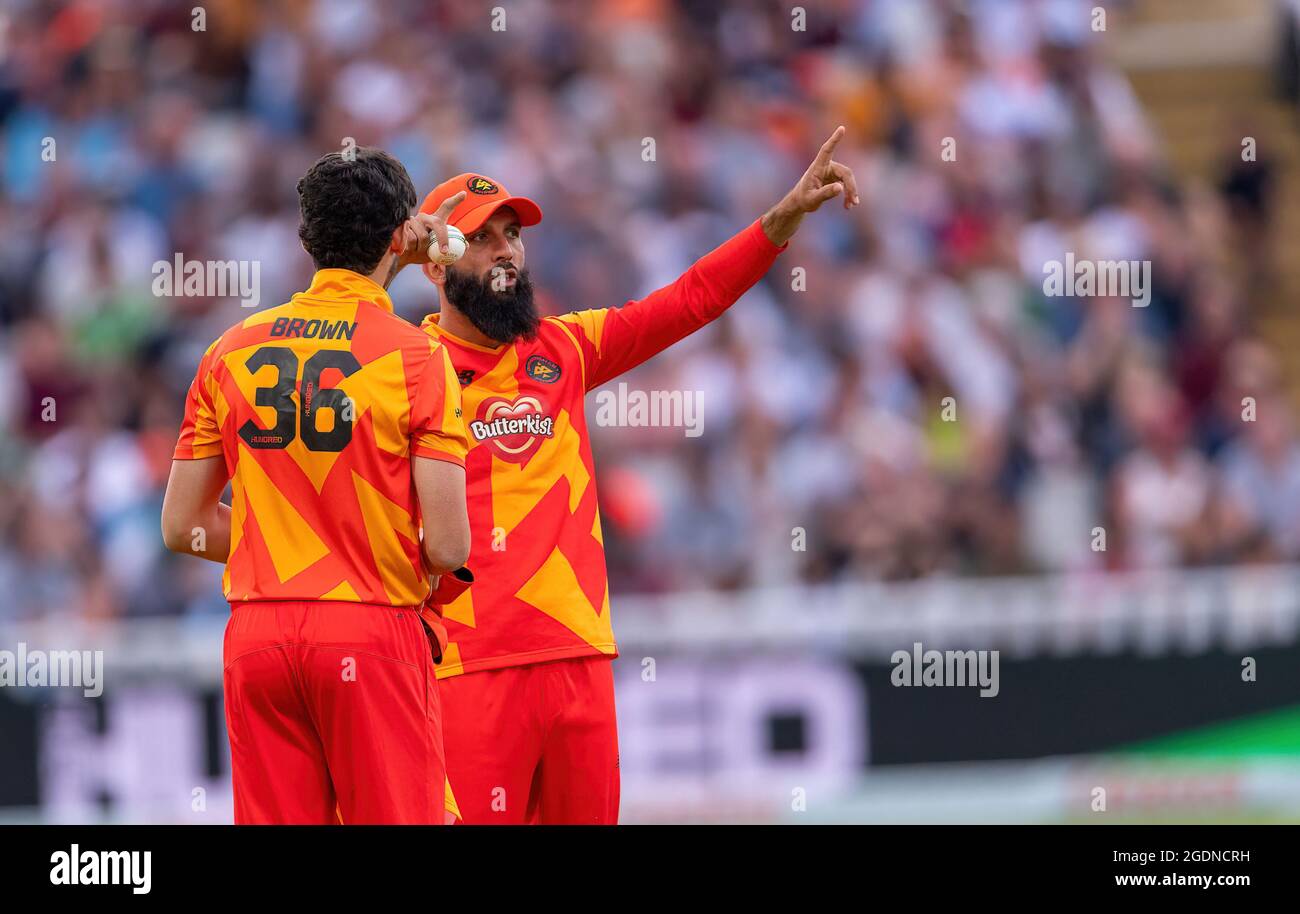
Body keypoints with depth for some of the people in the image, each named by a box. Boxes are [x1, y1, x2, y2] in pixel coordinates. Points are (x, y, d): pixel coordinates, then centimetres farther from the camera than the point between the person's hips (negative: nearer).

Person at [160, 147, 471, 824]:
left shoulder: (231, 353, 7)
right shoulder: (416, 356, -5)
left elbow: (182, 527, 11)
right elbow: (449, 547, -10)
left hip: (257, 635, 4)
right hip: (374, 630, -4)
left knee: (276, 821, 7)